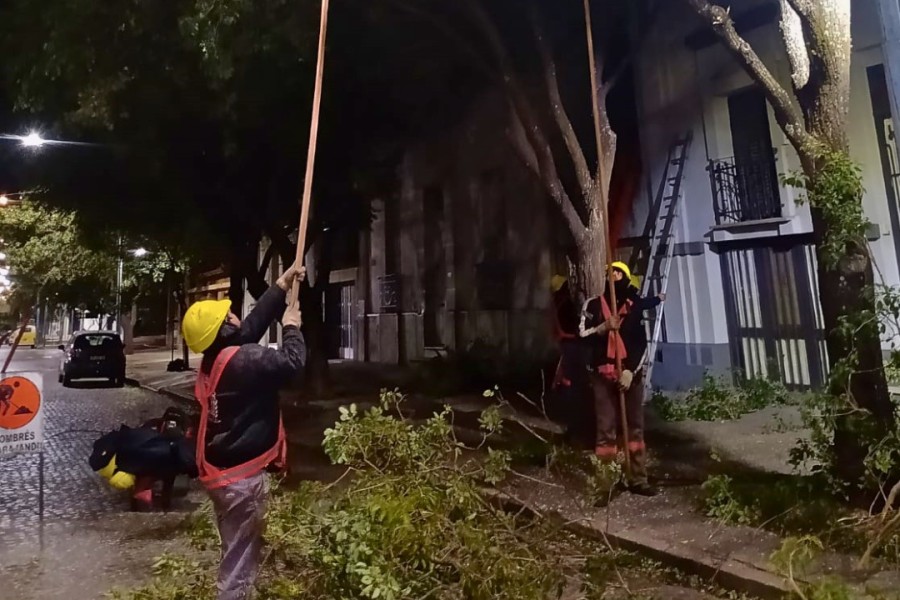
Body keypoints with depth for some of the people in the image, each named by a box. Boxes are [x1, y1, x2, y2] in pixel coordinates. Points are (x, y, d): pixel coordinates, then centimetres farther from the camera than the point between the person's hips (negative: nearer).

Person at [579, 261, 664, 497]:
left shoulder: (635, 307, 6)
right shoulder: (593, 304, 3)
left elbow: (641, 343, 2)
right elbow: (582, 333, -4)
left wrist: (631, 370, -9)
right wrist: (604, 326, -19)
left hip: (631, 373, 2)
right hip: (602, 374, -2)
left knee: (635, 428, 8)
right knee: (606, 429, -1)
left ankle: (638, 479, 17)